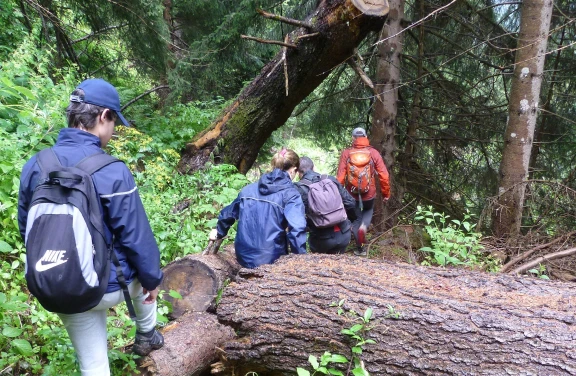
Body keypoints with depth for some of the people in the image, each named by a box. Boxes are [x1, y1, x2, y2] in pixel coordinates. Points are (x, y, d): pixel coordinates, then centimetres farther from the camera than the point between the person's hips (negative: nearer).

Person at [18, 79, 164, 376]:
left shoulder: (34, 166, -7)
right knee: (143, 277, 33)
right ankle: (146, 337, 49)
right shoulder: (112, 172, -23)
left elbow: (26, 229, 5)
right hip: (111, 285, -3)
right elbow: (136, 237, -18)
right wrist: (152, 278, -1)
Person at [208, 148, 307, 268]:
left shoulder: (248, 189, 7)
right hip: (270, 260, -6)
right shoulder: (290, 194, -10)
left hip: (244, 257, 6)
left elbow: (229, 213, 21)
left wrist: (219, 232, 39)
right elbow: (296, 230, -22)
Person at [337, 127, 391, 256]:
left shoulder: (346, 153, -11)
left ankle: (360, 248, 27)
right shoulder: (373, 153, -9)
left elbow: (340, 177, -13)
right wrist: (386, 193, 4)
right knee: (368, 211, 31)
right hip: (369, 194, 0)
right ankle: (363, 227, 2)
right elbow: (384, 175, -9)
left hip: (351, 195, 0)